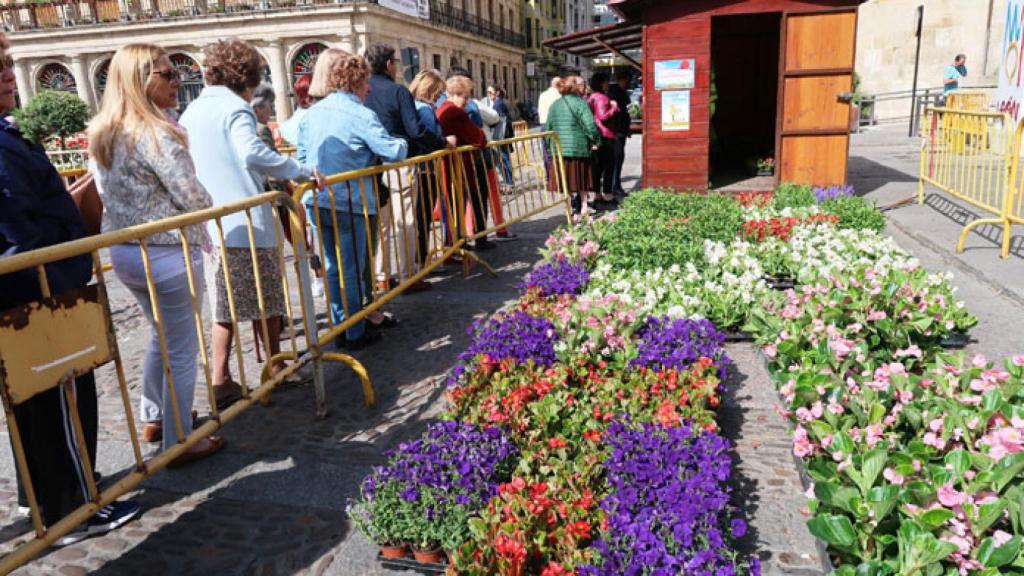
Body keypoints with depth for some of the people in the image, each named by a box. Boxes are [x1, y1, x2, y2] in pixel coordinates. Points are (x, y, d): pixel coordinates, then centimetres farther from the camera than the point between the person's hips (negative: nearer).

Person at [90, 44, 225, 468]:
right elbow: (193, 198, -18)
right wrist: (209, 209, 2)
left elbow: (111, 191, 16)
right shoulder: (158, 134, -19)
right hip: (166, 252, -8)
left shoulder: (101, 133, 7)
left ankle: (154, 418, 37)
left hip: (121, 249, 9)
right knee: (181, 349, 5)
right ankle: (178, 443, 14)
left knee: (161, 336, 26)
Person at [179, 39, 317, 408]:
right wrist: (301, 170, -26)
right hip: (247, 220, -7)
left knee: (225, 304, 13)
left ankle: (221, 381, 12)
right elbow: (252, 152, -29)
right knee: (265, 298, 10)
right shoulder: (235, 108, -11)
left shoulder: (191, 111, 13)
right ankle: (275, 367, 24)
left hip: (210, 222, 7)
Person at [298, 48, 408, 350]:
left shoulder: (312, 114, 10)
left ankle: (340, 326, 25)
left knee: (333, 267, 17)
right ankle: (355, 334, 12)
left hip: (316, 202, 7)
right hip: (349, 203, -7)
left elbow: (301, 156, 14)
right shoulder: (360, 115, -12)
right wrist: (401, 145, 5)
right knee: (352, 270, 3)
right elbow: (393, 151, -16)